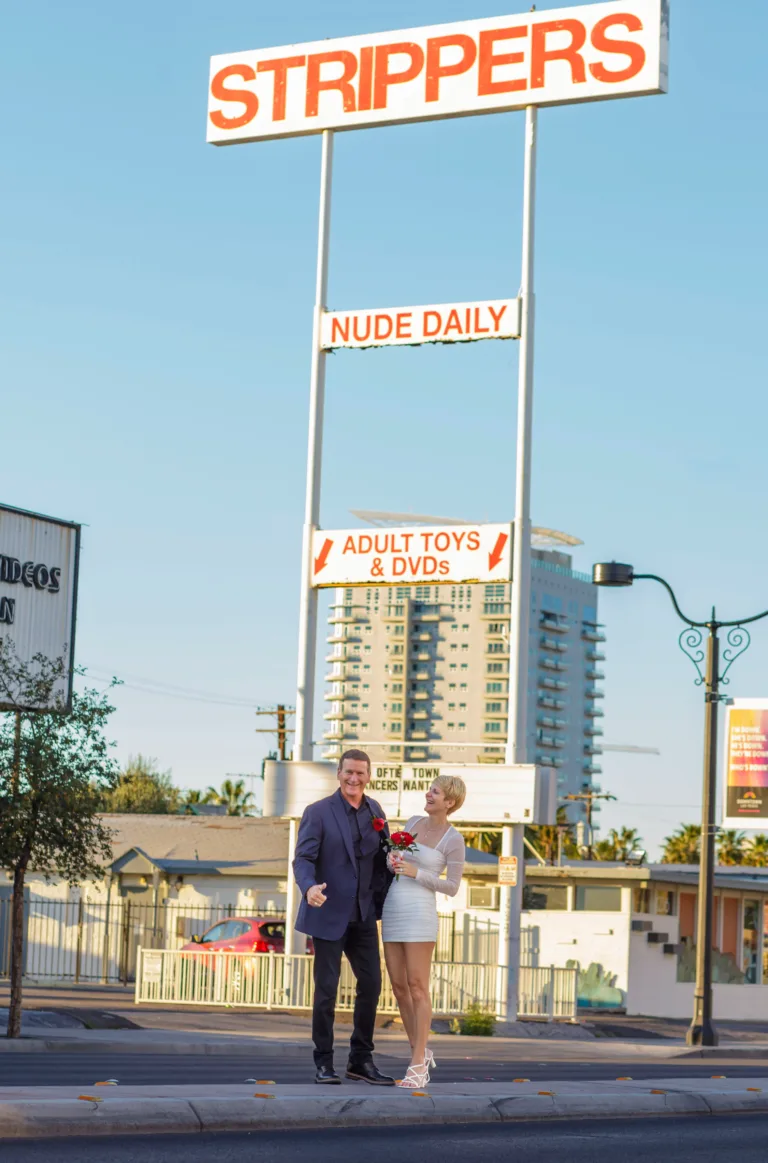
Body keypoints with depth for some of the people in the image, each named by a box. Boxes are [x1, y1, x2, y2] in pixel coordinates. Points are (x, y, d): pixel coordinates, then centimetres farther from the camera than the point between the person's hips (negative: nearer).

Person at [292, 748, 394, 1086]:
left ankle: (361, 1060, 17)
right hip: (329, 914, -5)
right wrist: (309, 887, -36)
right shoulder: (318, 813, -8)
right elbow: (303, 859, -15)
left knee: (371, 983, 6)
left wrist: (381, 902, 3)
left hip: (363, 915, 5)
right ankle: (324, 1062, 9)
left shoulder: (375, 811, 8)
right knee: (327, 988, -2)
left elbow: (382, 858, 13)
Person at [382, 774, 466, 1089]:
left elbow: (452, 888, -5)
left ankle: (417, 1065, -1)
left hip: (419, 915, -6)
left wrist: (415, 873, -16)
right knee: (399, 987, 7)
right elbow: (392, 861, 19)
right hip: (392, 914, 6)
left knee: (417, 988, -7)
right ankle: (421, 1053, 22)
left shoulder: (454, 840, -5)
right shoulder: (414, 822, 14)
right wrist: (391, 857, -6)